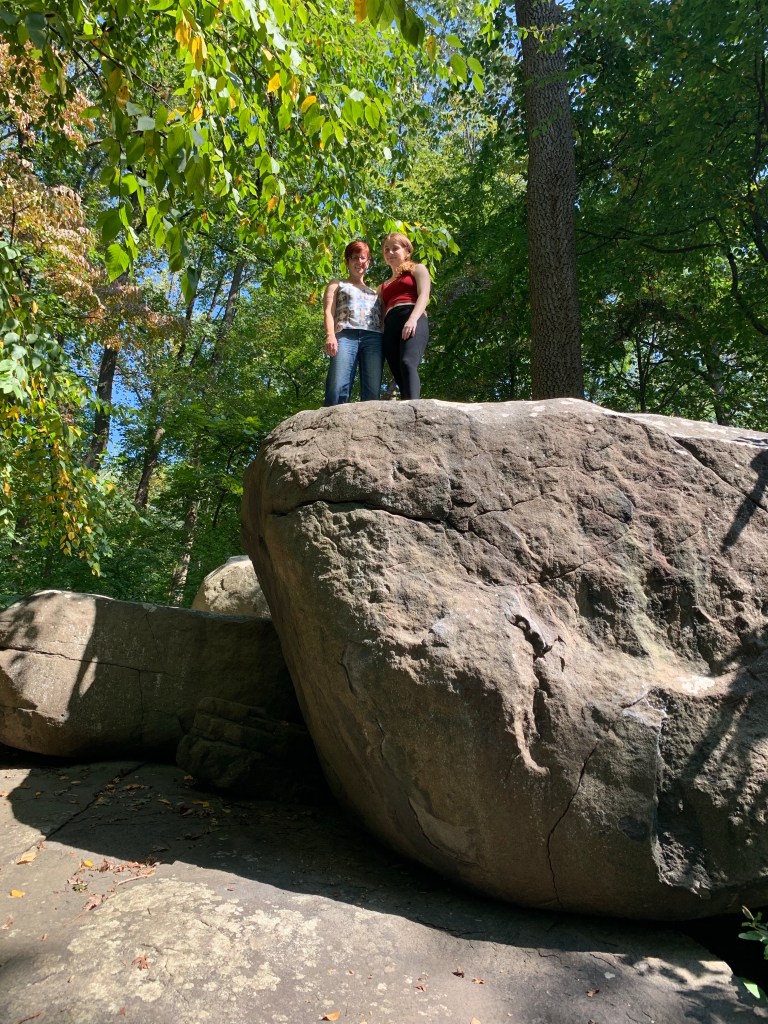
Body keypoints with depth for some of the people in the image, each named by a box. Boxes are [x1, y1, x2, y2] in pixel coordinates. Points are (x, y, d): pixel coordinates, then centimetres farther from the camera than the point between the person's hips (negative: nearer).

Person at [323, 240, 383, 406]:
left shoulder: (375, 291, 35)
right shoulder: (337, 285, 27)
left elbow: (383, 319, 24)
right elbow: (328, 311, 10)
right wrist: (330, 335, -10)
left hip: (374, 338, 3)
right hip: (346, 336, -3)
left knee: (372, 392, -15)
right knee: (337, 389, -24)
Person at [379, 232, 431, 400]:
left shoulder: (417, 269, 22)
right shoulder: (383, 286, 36)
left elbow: (424, 295, 3)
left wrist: (413, 319, -17)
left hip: (413, 321, -5)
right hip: (390, 327, 5)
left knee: (407, 363, -33)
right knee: (400, 376, -14)